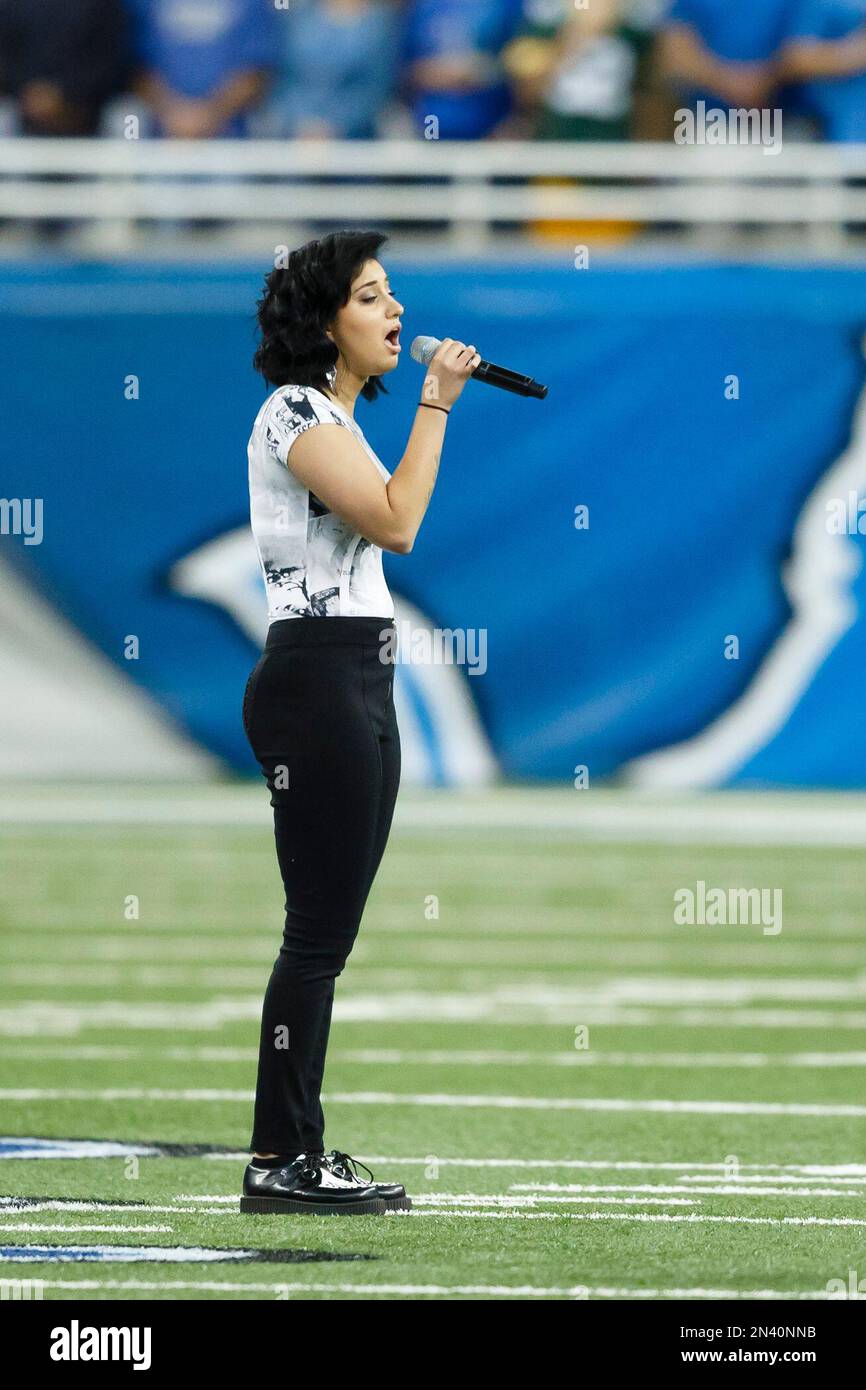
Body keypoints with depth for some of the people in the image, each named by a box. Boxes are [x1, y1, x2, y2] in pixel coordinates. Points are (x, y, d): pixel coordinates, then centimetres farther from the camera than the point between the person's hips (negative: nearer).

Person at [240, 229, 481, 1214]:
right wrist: (437, 400, -15)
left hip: (361, 682, 10)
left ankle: (300, 1151, 9)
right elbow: (397, 522, -21)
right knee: (319, 929, -11)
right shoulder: (296, 412, -11)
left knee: (327, 934, 8)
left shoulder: (338, 419, 20)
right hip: (316, 680, -10)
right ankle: (277, 1162, -10)